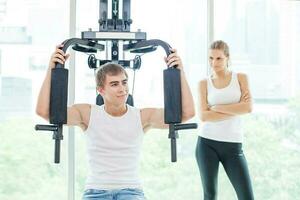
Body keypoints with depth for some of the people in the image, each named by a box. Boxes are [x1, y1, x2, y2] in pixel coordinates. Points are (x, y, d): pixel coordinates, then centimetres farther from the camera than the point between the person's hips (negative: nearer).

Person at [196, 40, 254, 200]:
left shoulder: (240, 78, 6)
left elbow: (248, 107, -9)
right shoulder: (204, 83, 6)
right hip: (207, 143, 0)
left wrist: (216, 107, -7)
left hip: (232, 145, 0)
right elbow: (204, 116, -7)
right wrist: (235, 110, -10)